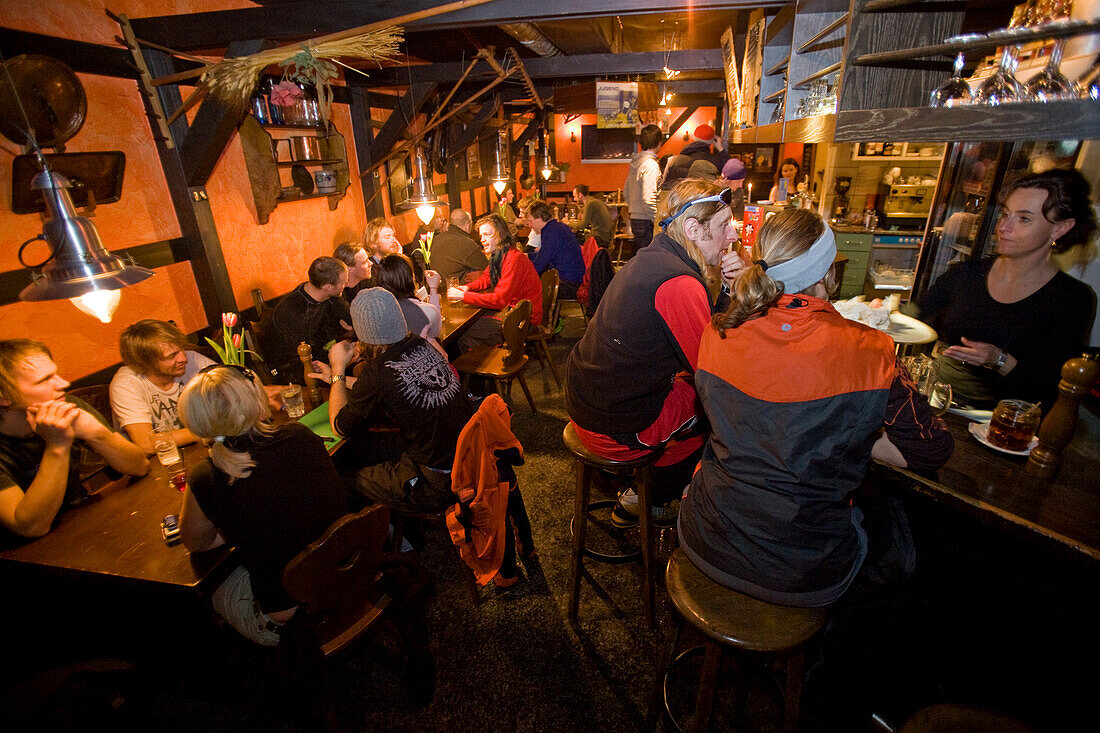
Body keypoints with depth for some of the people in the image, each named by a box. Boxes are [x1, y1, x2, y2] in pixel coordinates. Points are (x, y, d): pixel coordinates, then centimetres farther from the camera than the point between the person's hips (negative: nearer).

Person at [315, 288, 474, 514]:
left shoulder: (376, 373, -21)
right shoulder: (422, 345, -3)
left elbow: (340, 427, 0)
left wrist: (338, 369, 10)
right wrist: (338, 377, 29)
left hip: (441, 484, -7)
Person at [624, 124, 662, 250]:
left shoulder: (634, 163, 12)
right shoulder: (651, 165, -14)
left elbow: (626, 193, 20)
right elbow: (648, 198, -21)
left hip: (635, 219, 9)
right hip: (646, 221, -9)